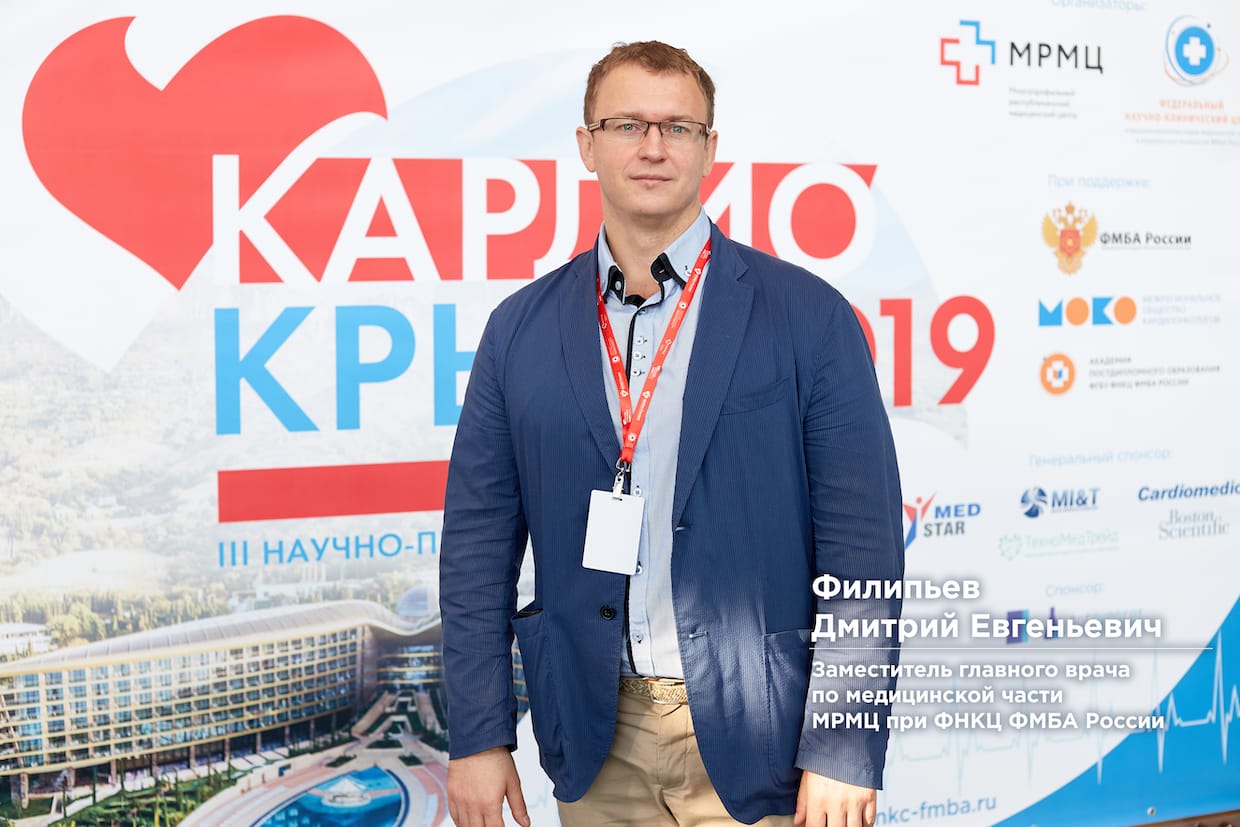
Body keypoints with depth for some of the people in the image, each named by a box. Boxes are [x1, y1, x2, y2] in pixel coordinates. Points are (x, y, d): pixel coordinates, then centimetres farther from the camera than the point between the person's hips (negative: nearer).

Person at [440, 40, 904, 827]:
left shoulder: (809, 317, -4)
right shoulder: (521, 329, 4)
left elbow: (862, 549, -6)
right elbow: (480, 542, 5)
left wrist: (843, 752, -11)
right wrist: (479, 736, 1)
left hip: (750, 735, -2)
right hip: (597, 738, 3)